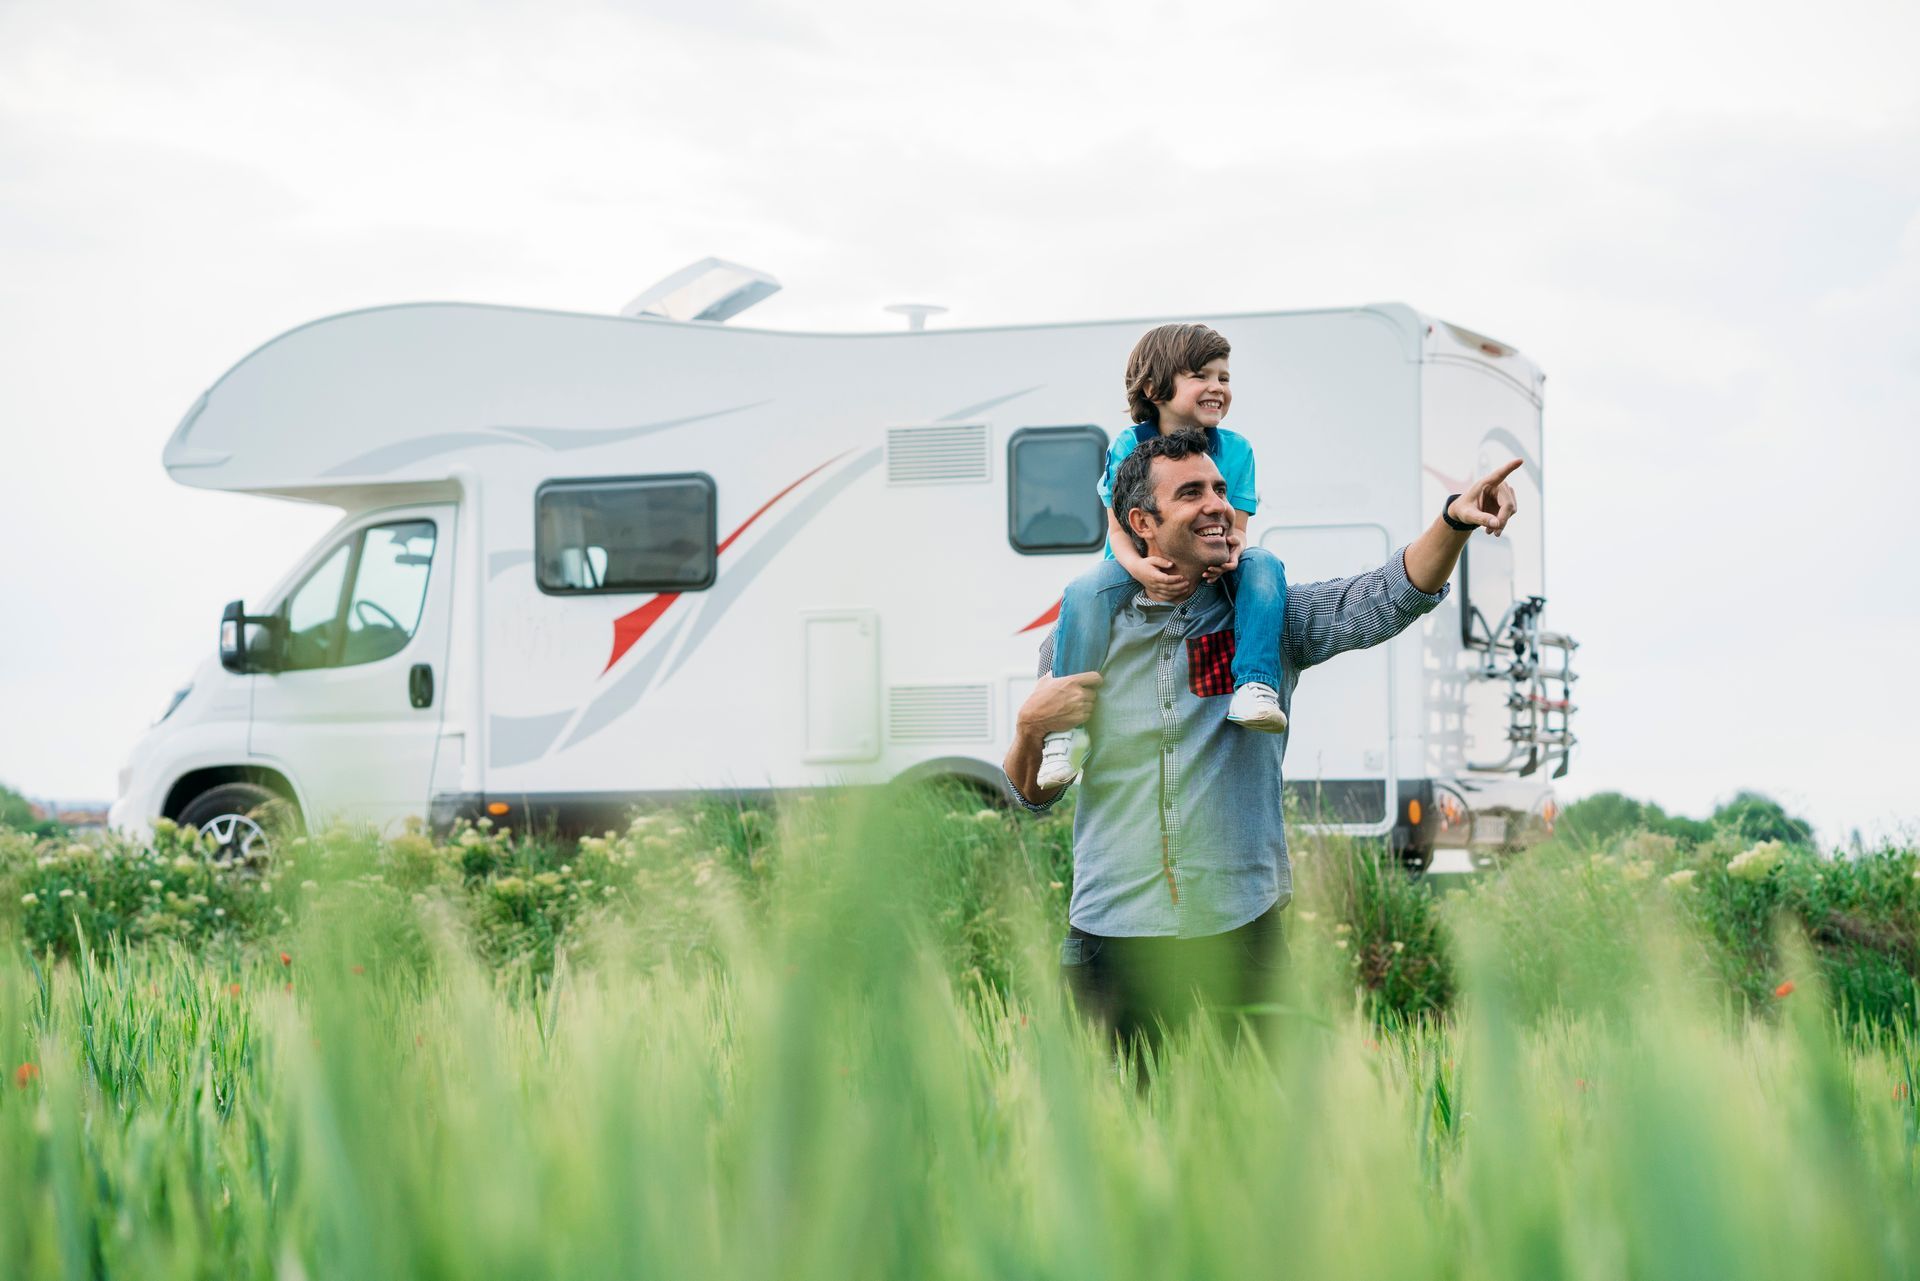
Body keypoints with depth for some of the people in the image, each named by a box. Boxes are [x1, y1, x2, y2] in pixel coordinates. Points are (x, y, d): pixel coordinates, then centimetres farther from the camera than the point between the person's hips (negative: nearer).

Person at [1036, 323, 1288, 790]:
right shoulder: (1129, 447, -9)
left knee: (1263, 565, -28)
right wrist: (1140, 567, -35)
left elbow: (1235, 529, -5)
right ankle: (1065, 725, -29)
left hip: (1211, 573, 2)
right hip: (1140, 567, -2)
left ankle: (1254, 687, -35)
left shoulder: (1235, 449, -3)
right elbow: (1118, 530, -11)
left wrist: (1231, 551, -32)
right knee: (1085, 591, -33)